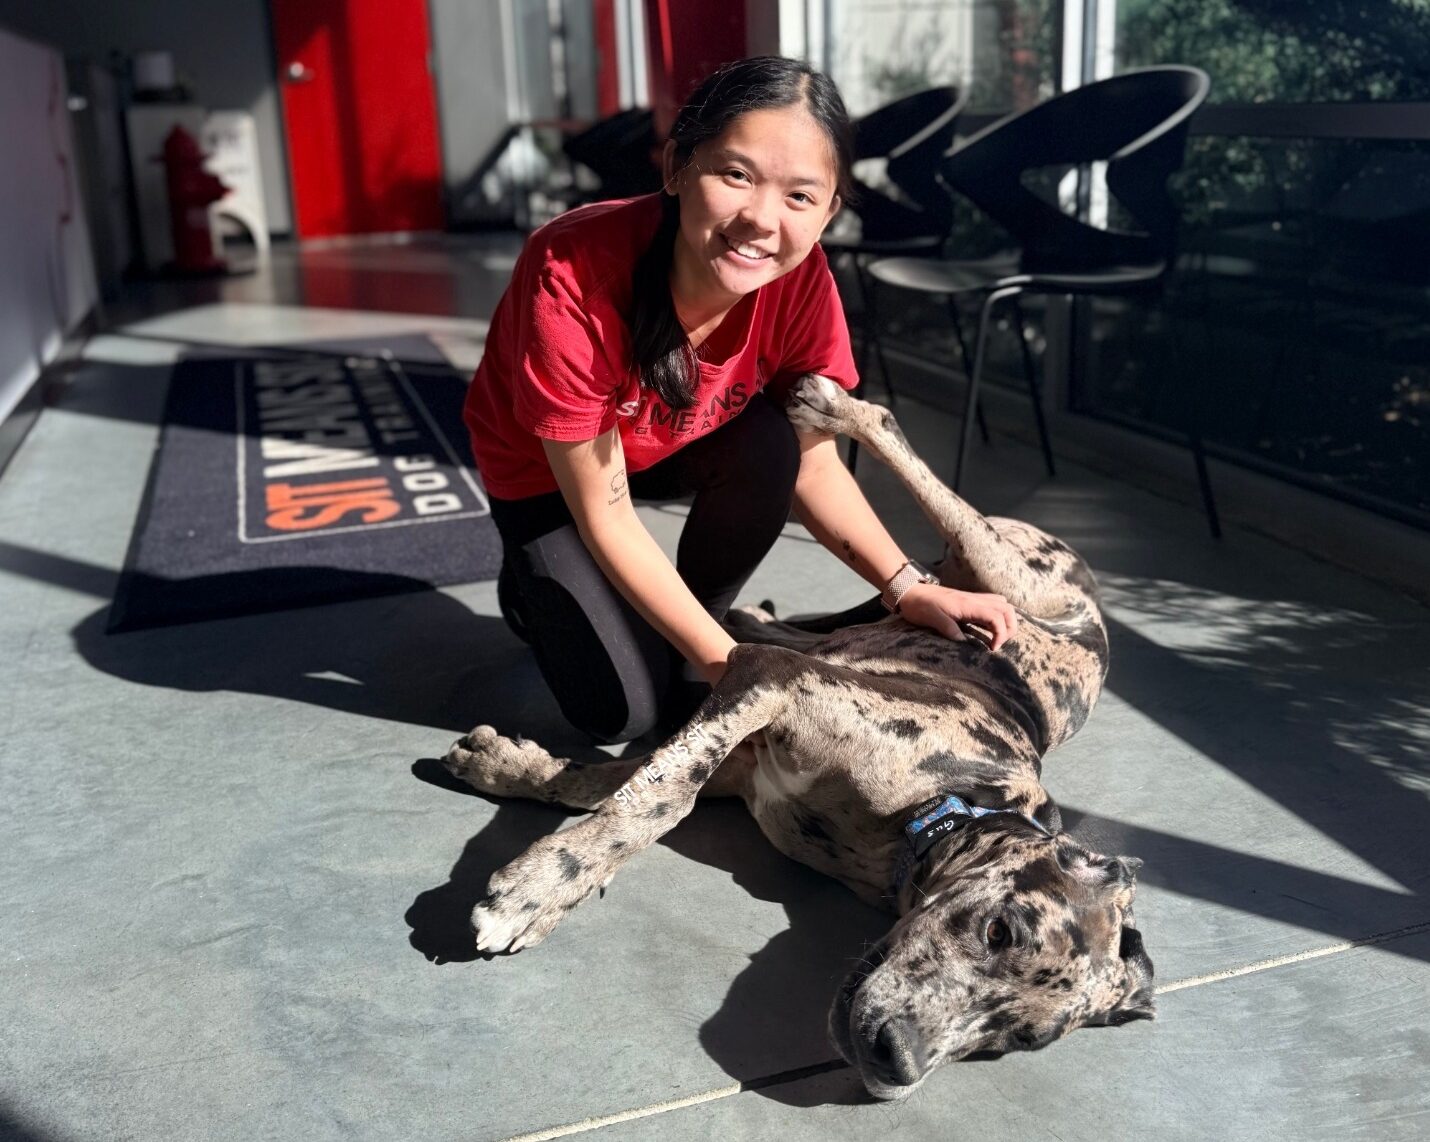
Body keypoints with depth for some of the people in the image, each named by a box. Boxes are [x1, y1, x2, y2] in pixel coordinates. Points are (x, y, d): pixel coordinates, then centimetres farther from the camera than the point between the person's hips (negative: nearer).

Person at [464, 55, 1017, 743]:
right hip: (545, 467, -3)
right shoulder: (572, 277, -39)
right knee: (624, 711, -12)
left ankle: (687, 653, -3)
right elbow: (606, 517, -31)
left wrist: (910, 589, -28)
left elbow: (814, 466, -14)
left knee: (769, 442, -28)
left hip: (674, 445, 4)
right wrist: (730, 664, -32)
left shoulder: (800, 279, -26)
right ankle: (535, 590, 20)